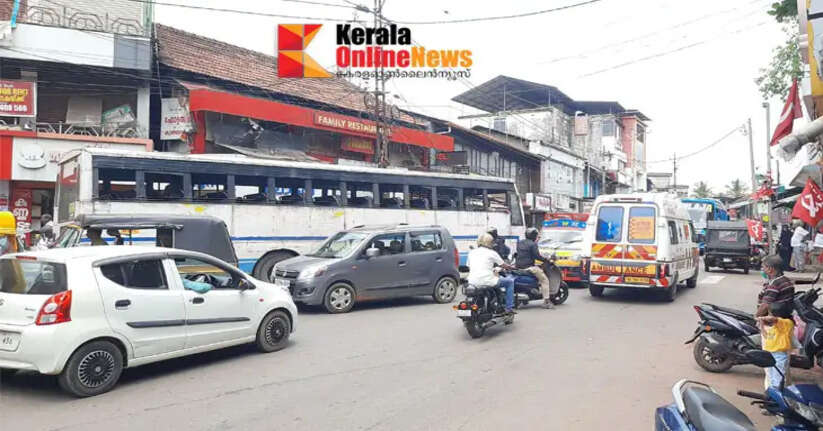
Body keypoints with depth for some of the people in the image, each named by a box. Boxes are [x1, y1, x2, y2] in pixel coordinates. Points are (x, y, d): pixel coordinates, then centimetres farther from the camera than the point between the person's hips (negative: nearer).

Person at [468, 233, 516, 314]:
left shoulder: (471, 252, 14)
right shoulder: (491, 253, 3)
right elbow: (504, 265, 12)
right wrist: (512, 267, 35)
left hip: (472, 282, 5)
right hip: (487, 281, -5)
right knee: (510, 281, 14)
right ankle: (509, 308, 10)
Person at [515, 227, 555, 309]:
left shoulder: (519, 242, 12)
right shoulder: (533, 244, -10)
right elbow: (537, 256, -15)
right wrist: (545, 259, -2)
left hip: (518, 266, 9)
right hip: (529, 267, -9)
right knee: (545, 280, -3)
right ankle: (546, 301, -10)